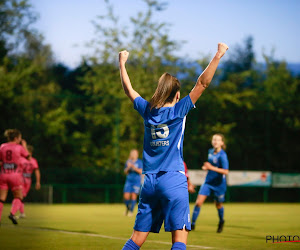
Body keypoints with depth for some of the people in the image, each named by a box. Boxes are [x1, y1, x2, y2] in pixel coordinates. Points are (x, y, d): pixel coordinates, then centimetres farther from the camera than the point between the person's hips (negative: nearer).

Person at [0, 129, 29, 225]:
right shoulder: (19, 148, -4)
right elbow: (28, 157, 12)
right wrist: (24, 146, 22)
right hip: (15, 175, -3)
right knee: (18, 197, 11)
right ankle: (12, 213, -13)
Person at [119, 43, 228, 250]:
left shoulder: (147, 110, 9)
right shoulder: (178, 110, -3)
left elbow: (128, 89, 24)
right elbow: (203, 83, -5)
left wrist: (122, 63, 36)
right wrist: (218, 55, -2)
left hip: (149, 182, 5)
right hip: (173, 180, -5)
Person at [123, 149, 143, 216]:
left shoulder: (139, 162, -1)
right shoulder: (128, 162, 7)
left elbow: (141, 172, -9)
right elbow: (125, 172, 7)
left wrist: (134, 167, -22)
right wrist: (128, 167, -13)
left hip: (136, 181, -2)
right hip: (129, 181, 2)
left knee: (133, 196, -10)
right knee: (126, 197, -6)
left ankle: (131, 211, 2)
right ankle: (128, 208, 22)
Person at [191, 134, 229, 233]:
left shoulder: (222, 155, -18)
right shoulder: (210, 151, 3)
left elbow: (226, 171, -24)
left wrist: (212, 168, -30)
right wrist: (206, 167, 2)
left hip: (219, 184, -5)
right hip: (208, 182, 5)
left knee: (218, 204, 13)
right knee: (198, 202, -9)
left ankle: (221, 221, 41)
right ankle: (193, 223, -2)